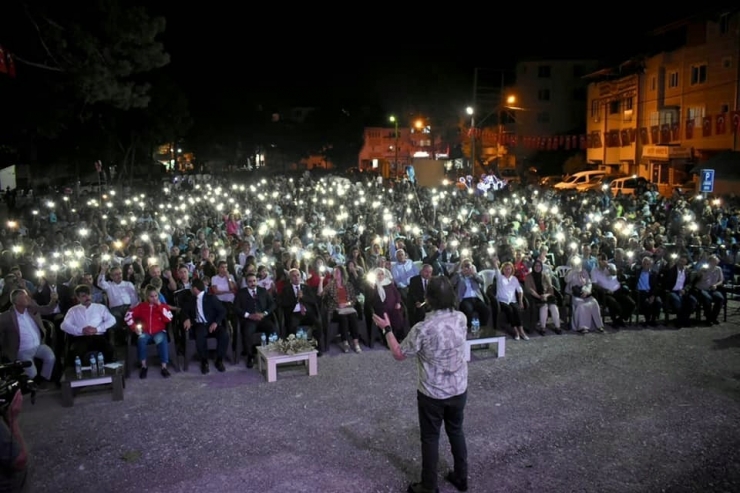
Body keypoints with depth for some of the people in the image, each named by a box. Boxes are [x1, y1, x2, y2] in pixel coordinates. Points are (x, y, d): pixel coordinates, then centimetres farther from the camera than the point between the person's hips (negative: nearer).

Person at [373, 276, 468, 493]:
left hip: (432, 394, -5)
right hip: (459, 390, 5)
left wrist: (387, 329, -1)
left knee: (430, 439, 13)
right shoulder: (461, 318, -11)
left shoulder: (423, 329, -27)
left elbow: (399, 354, -12)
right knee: (456, 432, 23)